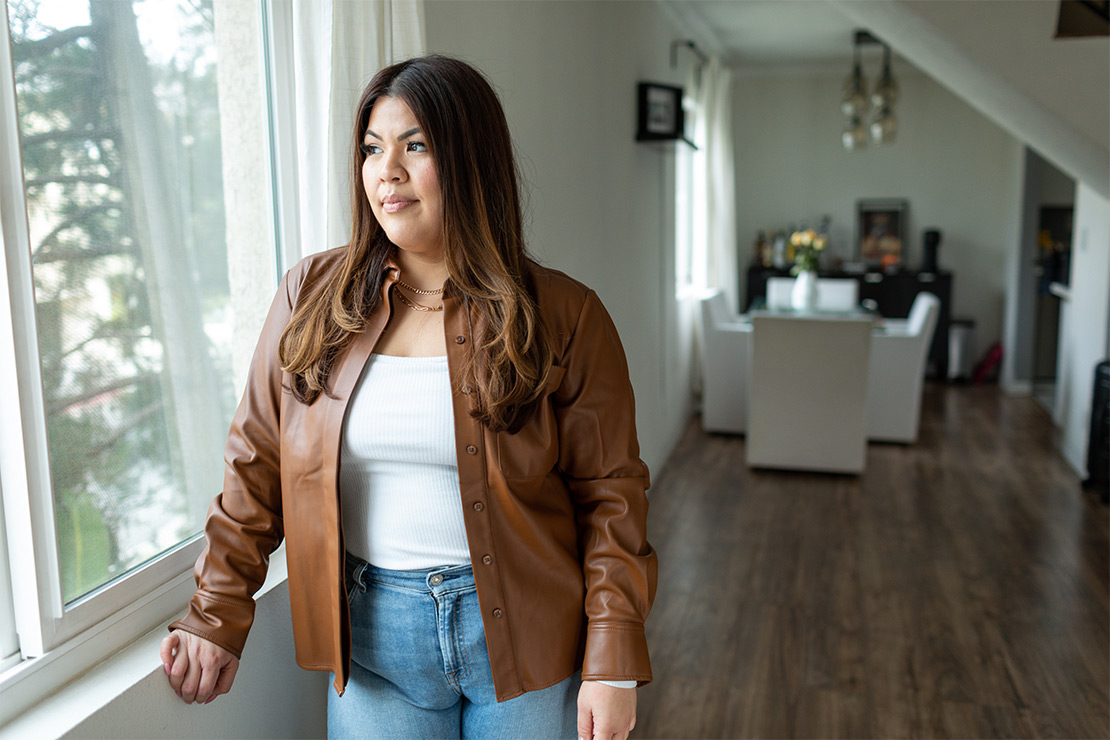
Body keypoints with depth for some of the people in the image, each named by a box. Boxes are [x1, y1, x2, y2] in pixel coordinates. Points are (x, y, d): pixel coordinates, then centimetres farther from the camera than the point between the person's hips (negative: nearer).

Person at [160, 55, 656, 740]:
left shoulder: (564, 317, -8)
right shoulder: (313, 297, -1)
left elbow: (610, 494, -7)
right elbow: (256, 466, 4)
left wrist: (612, 663, -10)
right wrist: (217, 616, 3)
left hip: (522, 632, -1)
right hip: (373, 636, 2)